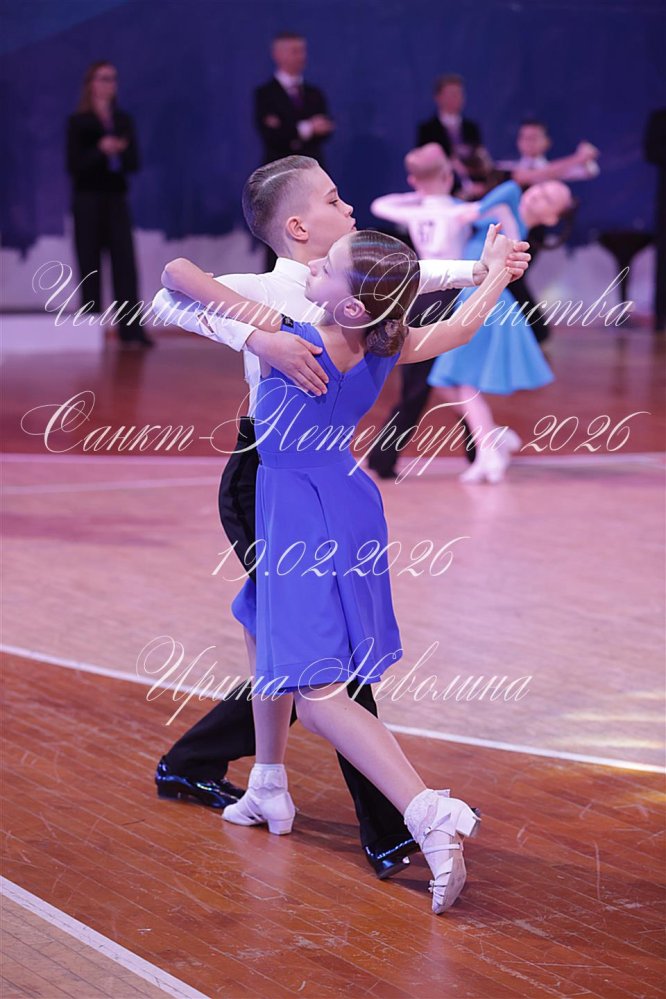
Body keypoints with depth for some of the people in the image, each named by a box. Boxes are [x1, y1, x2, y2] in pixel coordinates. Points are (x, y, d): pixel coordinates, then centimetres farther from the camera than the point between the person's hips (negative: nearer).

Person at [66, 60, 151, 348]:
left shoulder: (124, 120, 10)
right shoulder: (78, 122, 0)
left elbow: (134, 162, 7)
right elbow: (74, 165, -7)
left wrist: (120, 152, -14)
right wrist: (100, 151, -21)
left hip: (116, 200, 3)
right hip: (88, 200, -3)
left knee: (125, 263, -7)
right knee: (90, 267, -1)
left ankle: (131, 330, -12)